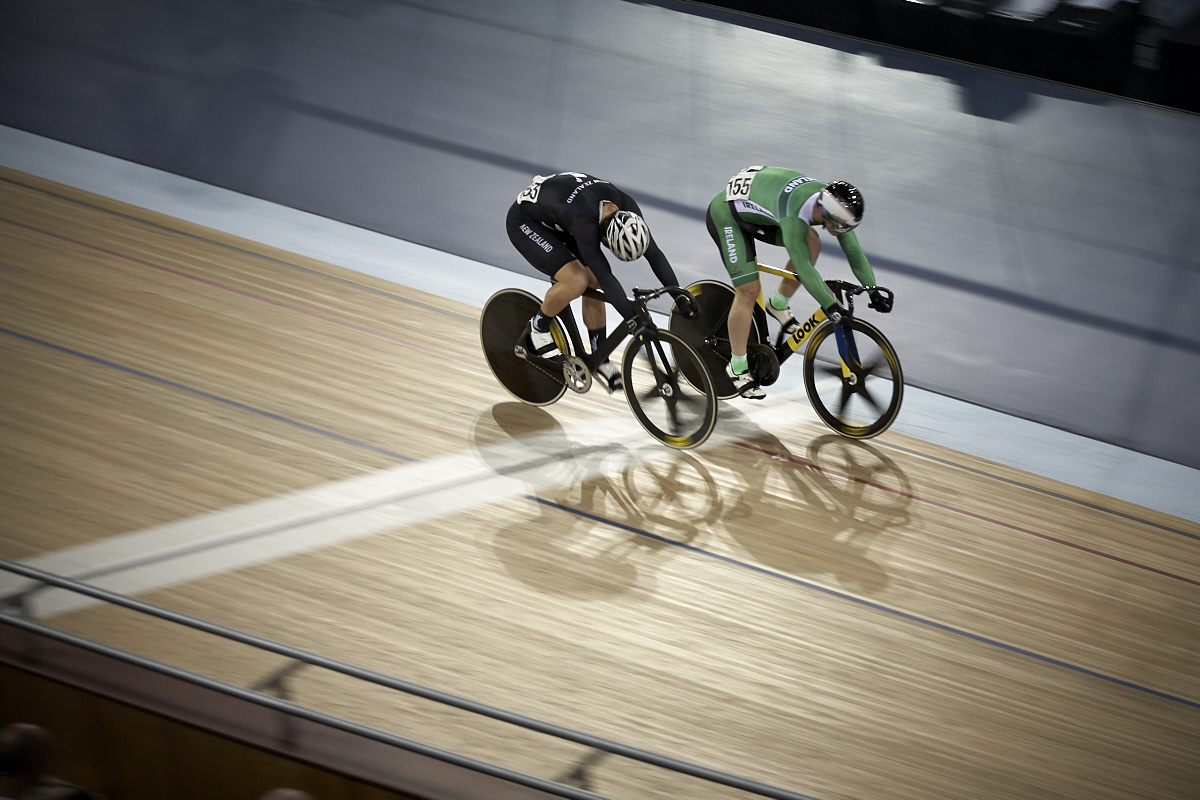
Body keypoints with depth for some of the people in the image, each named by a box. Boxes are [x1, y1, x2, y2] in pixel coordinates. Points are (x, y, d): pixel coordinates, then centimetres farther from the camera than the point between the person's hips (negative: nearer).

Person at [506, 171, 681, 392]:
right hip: (525, 222, -7)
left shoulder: (626, 207, -21)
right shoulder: (584, 221, -41)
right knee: (576, 280, -25)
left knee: (594, 283, -3)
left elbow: (653, 253, -17)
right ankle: (536, 331, -1)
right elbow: (605, 275, -42)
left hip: (557, 222, 8)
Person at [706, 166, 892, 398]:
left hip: (756, 211, 8)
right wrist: (830, 305, -43)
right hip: (725, 215, -8)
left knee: (811, 242, -7)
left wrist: (874, 292, -18)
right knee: (749, 290, -14)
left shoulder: (833, 204, -16)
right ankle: (737, 367, -1)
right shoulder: (794, 212, -39)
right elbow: (802, 266, -41)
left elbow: (854, 251, -11)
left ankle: (779, 304, 9)